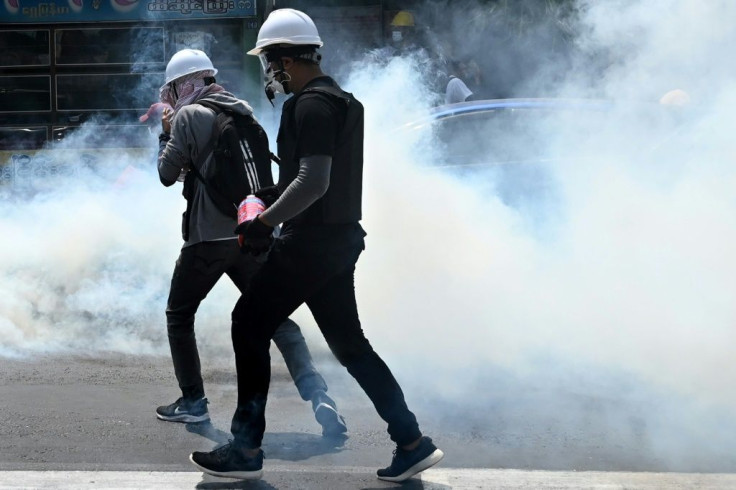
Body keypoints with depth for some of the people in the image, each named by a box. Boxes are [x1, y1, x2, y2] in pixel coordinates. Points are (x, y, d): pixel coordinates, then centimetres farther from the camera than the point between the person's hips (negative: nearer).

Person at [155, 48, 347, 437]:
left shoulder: (189, 116, -6)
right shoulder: (243, 113, 14)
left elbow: (167, 174, -1)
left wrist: (166, 132, 11)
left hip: (208, 236, -5)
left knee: (179, 316, 14)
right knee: (276, 318, 6)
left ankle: (193, 401, 13)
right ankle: (317, 394, -10)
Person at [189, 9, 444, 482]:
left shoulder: (311, 104, -16)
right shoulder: (341, 99, 16)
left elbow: (313, 181, -25)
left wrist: (265, 222, -18)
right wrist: (276, 219, 21)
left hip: (312, 242, -10)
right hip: (340, 237, 10)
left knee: (250, 324, 0)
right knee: (348, 341, 13)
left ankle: (247, 449, 4)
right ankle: (412, 442, 12)